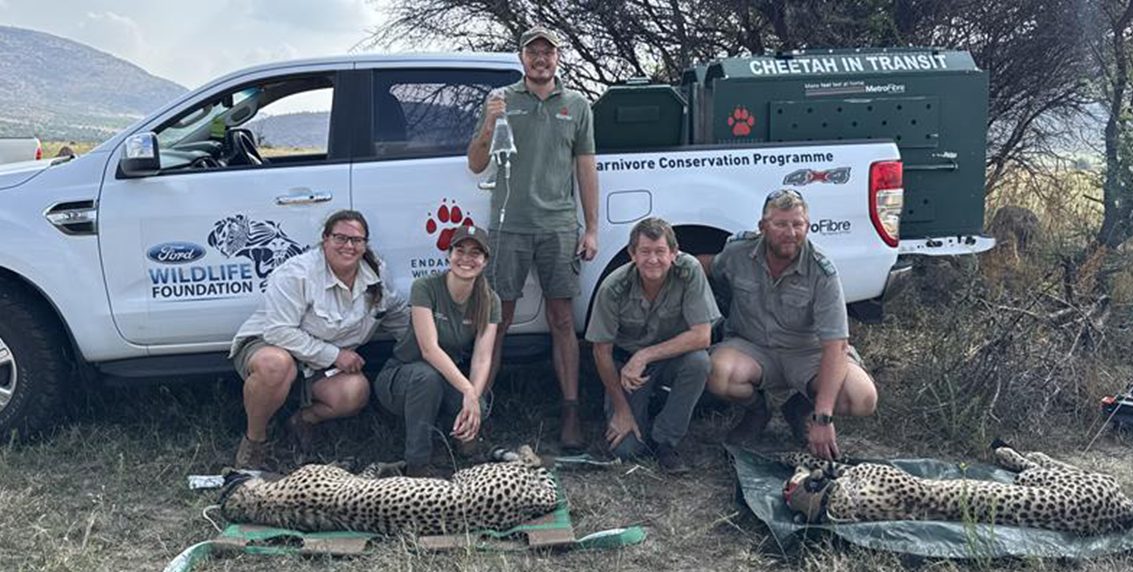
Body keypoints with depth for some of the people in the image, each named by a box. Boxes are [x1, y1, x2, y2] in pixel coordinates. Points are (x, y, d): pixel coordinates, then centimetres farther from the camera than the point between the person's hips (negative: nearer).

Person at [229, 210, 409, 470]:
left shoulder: (376, 274, -2)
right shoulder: (297, 273, -23)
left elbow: (399, 315, 15)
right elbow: (279, 332, -27)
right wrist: (333, 355, -26)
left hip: (324, 365, 5)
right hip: (267, 344, -4)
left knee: (356, 391, -28)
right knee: (275, 364, -42)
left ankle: (306, 418, 5)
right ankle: (254, 439, -14)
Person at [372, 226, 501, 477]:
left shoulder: (489, 301, -7)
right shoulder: (425, 287, -19)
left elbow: (482, 359, -15)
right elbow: (429, 349, -28)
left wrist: (473, 401, -32)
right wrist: (467, 391, -37)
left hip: (448, 379, 3)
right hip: (400, 377, -3)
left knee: (480, 408, -28)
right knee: (427, 374, -38)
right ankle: (417, 466, -26)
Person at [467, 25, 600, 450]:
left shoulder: (576, 106, 11)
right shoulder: (500, 101, 8)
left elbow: (586, 169, 11)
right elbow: (476, 165, 7)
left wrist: (592, 229, 5)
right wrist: (488, 127, -11)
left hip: (558, 227, 1)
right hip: (507, 227, 0)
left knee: (562, 321, 2)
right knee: (498, 320, 3)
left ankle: (571, 414, 6)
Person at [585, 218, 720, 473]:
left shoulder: (689, 271, -24)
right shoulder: (614, 288, -23)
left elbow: (702, 336, -27)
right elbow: (602, 351, -12)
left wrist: (645, 356, -32)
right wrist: (622, 409, -10)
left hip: (672, 356, 1)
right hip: (626, 361, -1)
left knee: (698, 361, -34)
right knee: (625, 447, -15)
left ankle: (664, 441, -13)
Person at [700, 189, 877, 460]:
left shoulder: (822, 272, -20)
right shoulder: (738, 252, -12)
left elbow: (835, 346, -24)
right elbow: (711, 267, 17)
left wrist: (823, 417, -31)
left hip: (807, 352, 0)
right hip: (752, 347, 1)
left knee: (863, 399, -27)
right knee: (718, 374, -35)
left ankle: (799, 407, 8)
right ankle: (757, 409, 3)